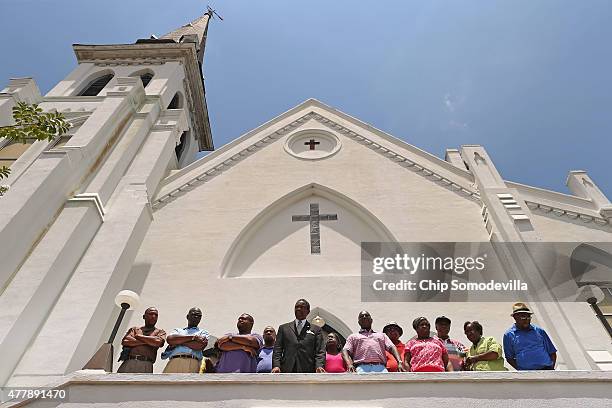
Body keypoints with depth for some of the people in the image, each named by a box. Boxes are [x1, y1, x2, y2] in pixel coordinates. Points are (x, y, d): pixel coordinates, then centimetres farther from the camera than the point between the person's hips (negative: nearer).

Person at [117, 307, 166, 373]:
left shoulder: (160, 332, 20)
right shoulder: (134, 329, 24)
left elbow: (158, 342, -3)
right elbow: (125, 342, 5)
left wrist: (138, 336, 7)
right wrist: (147, 341, 2)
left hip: (146, 364, -2)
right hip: (129, 362, 2)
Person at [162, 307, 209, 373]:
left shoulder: (203, 333, 23)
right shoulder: (178, 330, 28)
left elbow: (200, 345, 1)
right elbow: (169, 339, 4)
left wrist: (177, 341, 7)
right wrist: (193, 337, 1)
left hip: (192, 363, -2)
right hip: (174, 362, 2)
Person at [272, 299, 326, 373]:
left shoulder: (316, 330, 15)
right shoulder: (283, 328, 18)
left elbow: (320, 351, 6)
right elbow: (277, 349, 10)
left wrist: (319, 366, -12)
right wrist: (276, 366, -6)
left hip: (307, 370, -1)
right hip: (287, 371, 1)